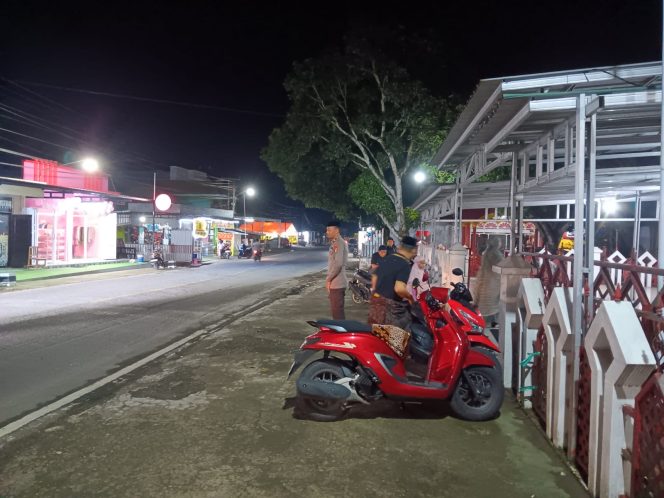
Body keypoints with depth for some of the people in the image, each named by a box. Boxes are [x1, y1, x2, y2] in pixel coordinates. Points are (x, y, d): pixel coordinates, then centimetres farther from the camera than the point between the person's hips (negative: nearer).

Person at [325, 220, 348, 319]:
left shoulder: (338, 243, -15)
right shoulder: (336, 243, 18)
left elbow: (338, 264, -24)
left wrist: (328, 279, -17)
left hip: (336, 283, -10)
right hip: (336, 283, 10)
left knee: (337, 311, -7)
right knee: (338, 310, 16)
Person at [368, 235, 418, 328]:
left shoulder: (387, 259, 9)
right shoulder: (405, 265, -16)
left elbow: (374, 278, 17)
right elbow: (399, 289, -28)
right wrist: (411, 298, -10)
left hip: (375, 301, 8)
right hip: (390, 306, -8)